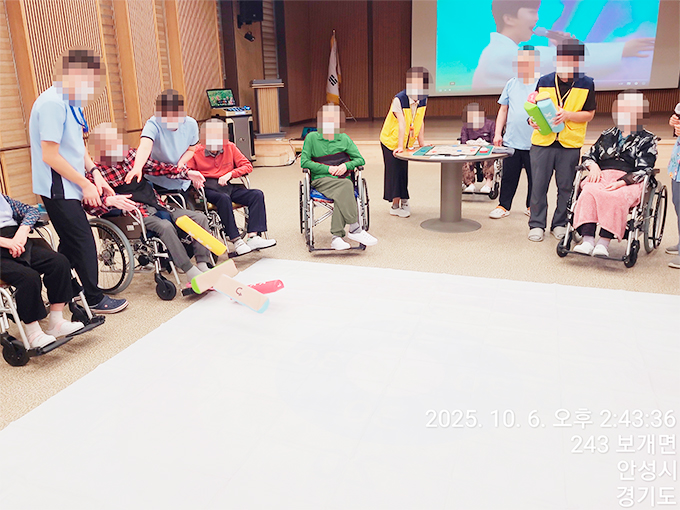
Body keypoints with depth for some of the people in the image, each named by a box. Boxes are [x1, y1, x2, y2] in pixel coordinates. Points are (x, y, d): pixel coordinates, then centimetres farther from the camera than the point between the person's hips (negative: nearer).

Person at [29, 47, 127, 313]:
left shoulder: (69, 102, 10)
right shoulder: (52, 103, -20)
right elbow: (50, 155, -22)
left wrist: (97, 177, 8)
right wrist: (85, 184, -16)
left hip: (69, 186, 10)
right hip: (57, 188, -10)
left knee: (71, 242, 18)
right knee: (83, 242, -3)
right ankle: (95, 299, 10)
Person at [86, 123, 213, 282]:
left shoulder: (131, 155, 10)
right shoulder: (95, 172, -4)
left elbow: (158, 167, 14)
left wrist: (187, 173, 2)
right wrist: (110, 200, -32)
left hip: (157, 205, 7)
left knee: (200, 218, -8)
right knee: (165, 226, -36)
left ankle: (203, 266, -12)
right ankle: (192, 273, -29)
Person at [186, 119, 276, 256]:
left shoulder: (230, 147, 10)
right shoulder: (196, 152, 3)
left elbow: (247, 166, 8)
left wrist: (230, 174, -8)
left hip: (229, 185, 4)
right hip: (209, 188, -4)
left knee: (257, 195, -19)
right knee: (224, 198, -38)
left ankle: (253, 237, -31)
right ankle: (236, 241, -36)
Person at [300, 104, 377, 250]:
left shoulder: (344, 138, 15)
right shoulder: (312, 138, 8)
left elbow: (360, 159, 16)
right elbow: (304, 162, 3)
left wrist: (347, 165, -6)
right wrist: (328, 169, -7)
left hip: (342, 178, 2)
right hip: (321, 179, -2)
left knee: (342, 196, -36)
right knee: (346, 185, -35)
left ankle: (337, 236, -40)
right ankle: (355, 229, -38)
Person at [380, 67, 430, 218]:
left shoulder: (423, 100, -6)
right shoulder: (399, 99, -23)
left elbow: (420, 121, 0)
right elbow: (401, 124, -29)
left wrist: (422, 142, 0)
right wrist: (399, 146, -30)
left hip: (407, 142, 5)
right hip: (391, 140, -5)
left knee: (403, 170, 10)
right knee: (395, 171, -3)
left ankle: (403, 201, 21)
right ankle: (395, 205, 4)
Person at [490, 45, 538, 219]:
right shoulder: (511, 84, 9)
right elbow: (503, 110, 13)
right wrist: (497, 133, 6)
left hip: (534, 143, -2)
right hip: (511, 141, 2)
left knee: (534, 177, 8)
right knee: (508, 175, 7)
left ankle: (531, 206, 25)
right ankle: (503, 206, 19)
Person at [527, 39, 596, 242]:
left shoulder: (586, 84, 4)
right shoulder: (544, 81, 8)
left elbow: (589, 114, 1)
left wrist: (567, 115, -15)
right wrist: (532, 120, -10)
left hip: (570, 144, -1)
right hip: (542, 141, 1)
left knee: (566, 187, 5)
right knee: (538, 185, 1)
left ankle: (560, 224, 18)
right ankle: (537, 224, 10)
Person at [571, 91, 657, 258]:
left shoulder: (647, 139, 12)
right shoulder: (608, 135, 26)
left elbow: (643, 169, -1)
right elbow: (588, 155, 24)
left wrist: (621, 182, -18)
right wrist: (594, 166, -1)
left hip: (629, 181, -3)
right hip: (602, 175, 3)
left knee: (615, 197, -38)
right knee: (589, 191, -33)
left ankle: (604, 243, -43)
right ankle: (587, 241, -43)